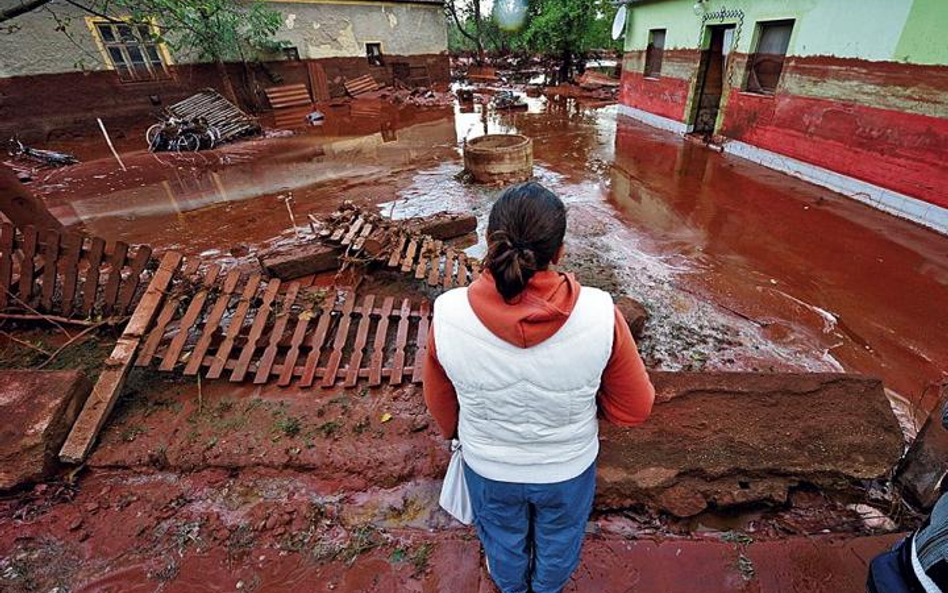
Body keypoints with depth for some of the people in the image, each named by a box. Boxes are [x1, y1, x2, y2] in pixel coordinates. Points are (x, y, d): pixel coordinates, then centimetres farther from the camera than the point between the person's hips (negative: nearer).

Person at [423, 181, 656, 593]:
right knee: (559, 536, 35)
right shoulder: (599, 314, -31)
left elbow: (440, 400, -9)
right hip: (569, 466, 0)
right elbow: (635, 408, -15)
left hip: (488, 465, 1)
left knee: (502, 535, 34)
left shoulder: (448, 314, -29)